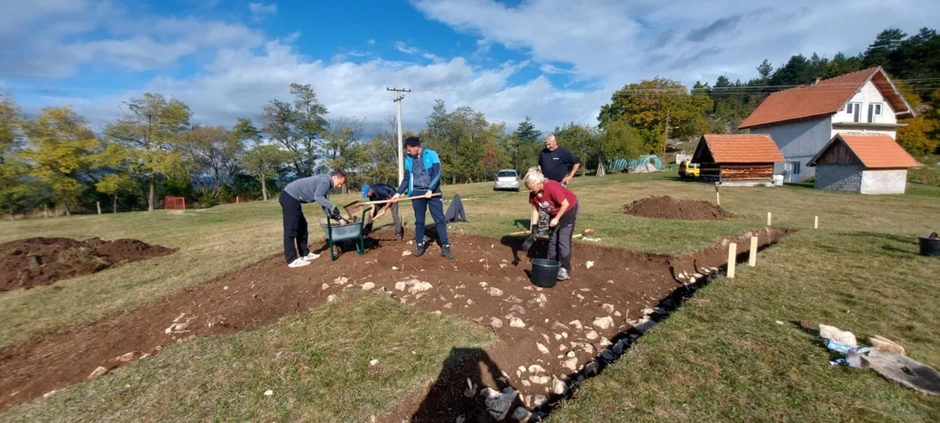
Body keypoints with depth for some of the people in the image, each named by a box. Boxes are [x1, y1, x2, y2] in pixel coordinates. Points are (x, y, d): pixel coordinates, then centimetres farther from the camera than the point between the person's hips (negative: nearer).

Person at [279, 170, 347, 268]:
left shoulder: (324, 181, 18)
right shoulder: (326, 181, -14)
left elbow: (323, 200, 21)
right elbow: (318, 197, -28)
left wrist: (330, 214, 15)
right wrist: (332, 207, -28)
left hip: (291, 197, 11)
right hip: (290, 197, -11)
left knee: (302, 226, 14)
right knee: (291, 229, -9)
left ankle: (305, 254, 21)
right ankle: (292, 260, -5)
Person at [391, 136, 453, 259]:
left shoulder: (431, 155, -4)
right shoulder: (408, 160, 9)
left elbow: (437, 174, -10)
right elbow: (406, 179, 14)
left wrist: (430, 190, -18)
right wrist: (399, 193, 4)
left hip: (432, 192, -3)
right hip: (417, 193, 4)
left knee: (440, 219, -5)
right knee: (419, 220, 7)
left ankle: (445, 247, -3)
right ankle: (420, 245, 17)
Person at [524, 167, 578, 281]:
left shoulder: (552, 188, -37)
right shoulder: (533, 193, -16)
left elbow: (565, 204, -28)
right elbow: (535, 209, -7)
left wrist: (556, 219, -22)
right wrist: (534, 228, -11)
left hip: (568, 209, -7)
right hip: (555, 212, 7)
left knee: (563, 240, -11)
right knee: (552, 240, 8)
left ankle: (565, 270, -5)